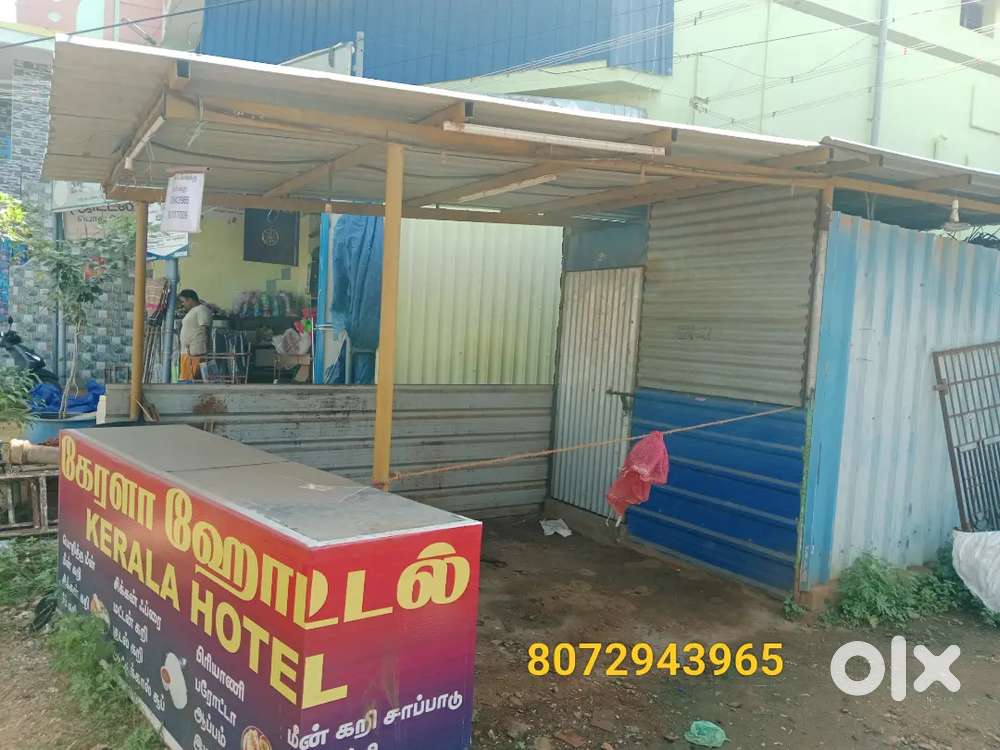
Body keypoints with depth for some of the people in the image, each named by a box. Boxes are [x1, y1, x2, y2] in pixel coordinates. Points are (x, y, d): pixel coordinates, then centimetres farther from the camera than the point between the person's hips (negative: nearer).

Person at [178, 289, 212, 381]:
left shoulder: (201, 309, -7)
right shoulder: (191, 311, 24)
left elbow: (205, 331, -16)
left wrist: (204, 352, -23)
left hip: (197, 353, -10)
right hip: (186, 353, 10)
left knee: (196, 380, -13)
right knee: (185, 380, 7)